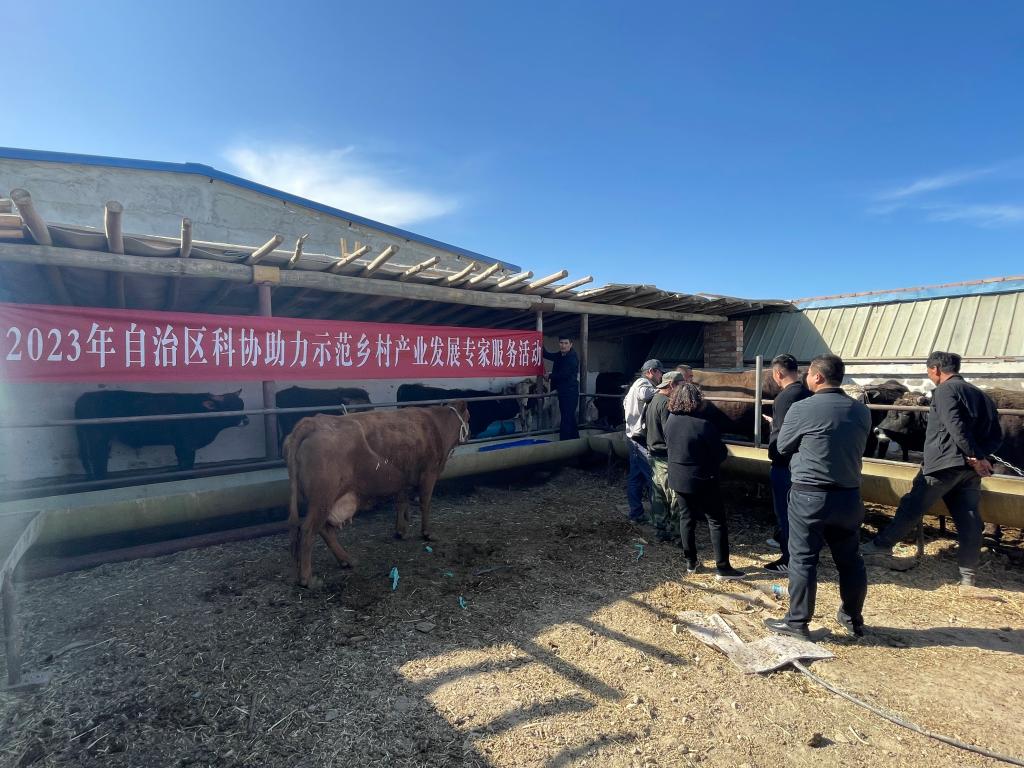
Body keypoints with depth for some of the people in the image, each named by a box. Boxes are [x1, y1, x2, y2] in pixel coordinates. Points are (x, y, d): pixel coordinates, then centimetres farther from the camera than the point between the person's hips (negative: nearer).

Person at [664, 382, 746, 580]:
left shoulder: (670, 421, -5)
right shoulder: (703, 425, -23)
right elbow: (721, 453, -12)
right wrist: (708, 462, 8)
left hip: (678, 479, 6)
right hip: (702, 480, -6)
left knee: (686, 519, 16)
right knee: (716, 522, 6)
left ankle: (691, 562, 25)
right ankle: (722, 568, 11)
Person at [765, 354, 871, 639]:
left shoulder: (801, 409, -13)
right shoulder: (862, 410, 4)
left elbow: (782, 446, -1)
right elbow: (858, 448, 17)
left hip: (810, 495, -5)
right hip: (849, 495, 6)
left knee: (803, 559, 4)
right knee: (850, 559, 18)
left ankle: (797, 622, 13)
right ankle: (853, 618, 34)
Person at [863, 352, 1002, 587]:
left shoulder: (945, 390, -5)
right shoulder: (982, 396, 20)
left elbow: (955, 426, -20)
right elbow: (996, 436, 17)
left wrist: (976, 457, -16)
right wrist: (980, 456, 3)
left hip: (944, 463, -7)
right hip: (970, 468, 7)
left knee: (911, 507, 2)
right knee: (968, 519, 7)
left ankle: (883, 544, 12)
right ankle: (968, 574, 12)